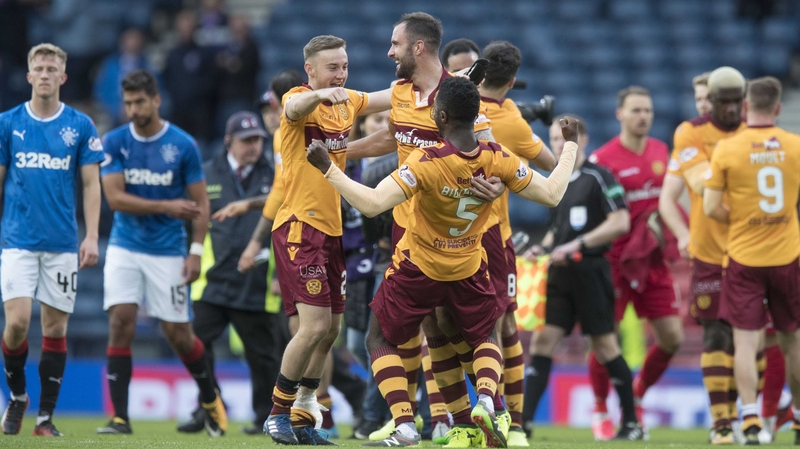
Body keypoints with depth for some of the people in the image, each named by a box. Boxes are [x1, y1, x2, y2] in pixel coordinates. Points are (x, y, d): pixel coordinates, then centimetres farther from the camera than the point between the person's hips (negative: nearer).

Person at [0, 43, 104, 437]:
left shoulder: (80, 126, 3)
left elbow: (91, 184, 4)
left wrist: (91, 236, -6)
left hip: (63, 243, 1)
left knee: (55, 329, 2)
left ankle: (45, 416, 10)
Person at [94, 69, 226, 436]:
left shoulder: (183, 145, -5)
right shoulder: (114, 142, -2)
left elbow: (200, 203, 0)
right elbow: (114, 197, -10)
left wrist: (196, 251, -9)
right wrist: (166, 206, -16)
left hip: (167, 251, -1)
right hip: (125, 247, 1)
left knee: (178, 333, 3)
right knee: (121, 323, -13)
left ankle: (210, 399, 28)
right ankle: (120, 417, -10)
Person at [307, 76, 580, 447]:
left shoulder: (426, 162, -27)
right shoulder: (498, 160, -16)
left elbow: (372, 204, -33)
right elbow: (552, 194, -7)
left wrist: (329, 170, -27)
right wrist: (571, 147, 6)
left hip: (417, 268, -3)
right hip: (469, 272, 3)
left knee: (381, 340, 13)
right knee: (484, 337, 26)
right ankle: (486, 400, -5)